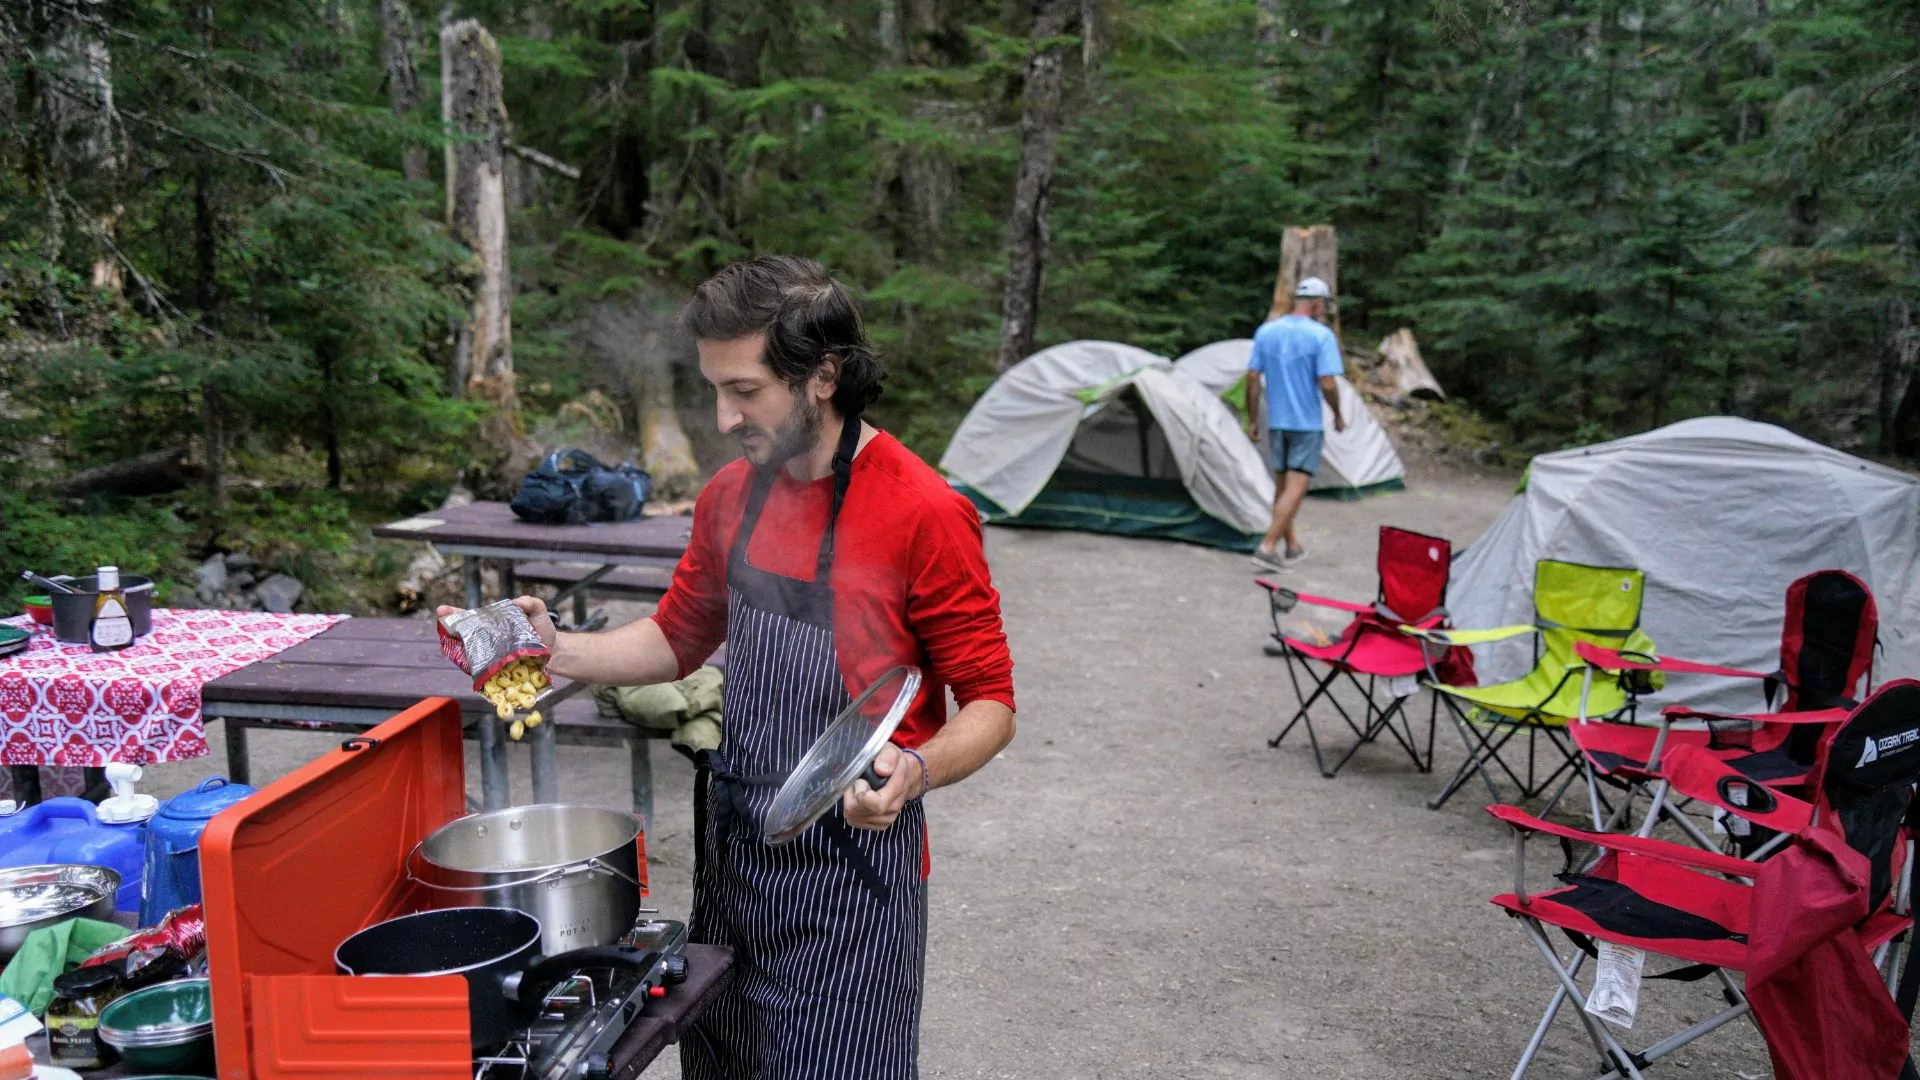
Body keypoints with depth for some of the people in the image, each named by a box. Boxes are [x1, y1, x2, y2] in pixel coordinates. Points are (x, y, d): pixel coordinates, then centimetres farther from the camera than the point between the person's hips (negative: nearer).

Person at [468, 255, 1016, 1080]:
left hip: (848, 864, -6)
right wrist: (564, 652, 0)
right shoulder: (731, 497, 3)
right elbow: (679, 638, 16)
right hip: (731, 848, 7)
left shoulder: (924, 515, -17)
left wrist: (915, 770, -31)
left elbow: (989, 706, -12)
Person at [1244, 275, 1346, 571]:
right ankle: (1267, 547, -15)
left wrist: (1252, 420, 9)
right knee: (1296, 487, -5)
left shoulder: (1265, 332, 3)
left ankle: (1292, 546, 25)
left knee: (1282, 484, 16)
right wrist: (1338, 416, 0)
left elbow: (1252, 378, 2)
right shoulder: (1321, 335, -12)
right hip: (1307, 423, -5)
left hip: (1275, 422, 5)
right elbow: (1328, 384, -16)